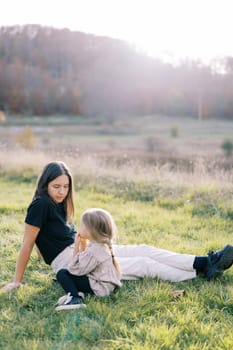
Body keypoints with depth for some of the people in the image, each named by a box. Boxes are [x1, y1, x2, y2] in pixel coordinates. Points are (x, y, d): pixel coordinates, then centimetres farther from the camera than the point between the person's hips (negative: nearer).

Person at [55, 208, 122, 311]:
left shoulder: (94, 250, -25)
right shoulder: (103, 244, 5)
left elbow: (76, 269, -21)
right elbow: (85, 261, 16)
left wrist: (76, 247, -16)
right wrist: (83, 244, 6)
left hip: (99, 287, -11)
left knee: (62, 273, -10)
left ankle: (75, 298, -26)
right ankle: (76, 291, 6)